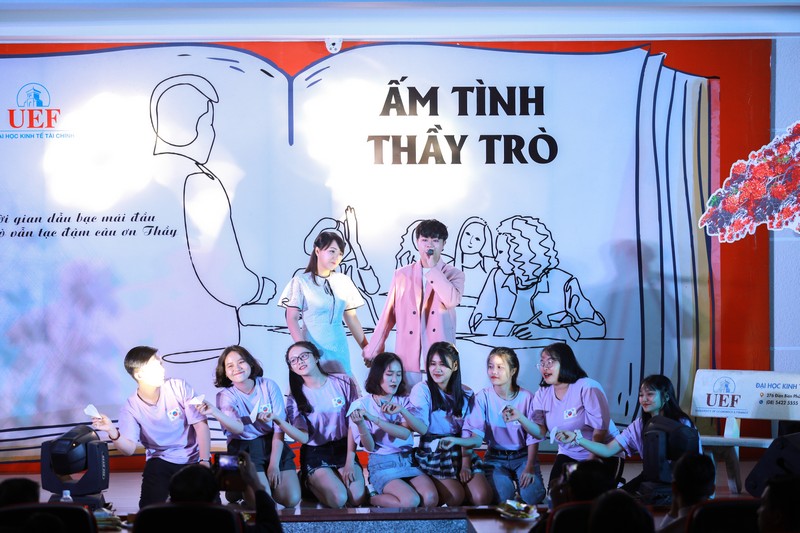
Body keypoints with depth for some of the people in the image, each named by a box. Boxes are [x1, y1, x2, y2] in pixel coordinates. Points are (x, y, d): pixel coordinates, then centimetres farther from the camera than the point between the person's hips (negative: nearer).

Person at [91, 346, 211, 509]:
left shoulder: (179, 387, -11)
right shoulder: (131, 408, -8)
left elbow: (201, 424, -10)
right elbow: (129, 449, -15)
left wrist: (204, 461, -19)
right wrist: (112, 432, -35)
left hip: (194, 458, 0)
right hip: (161, 460, 0)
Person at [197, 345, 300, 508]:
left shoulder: (268, 386, -4)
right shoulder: (226, 396, -7)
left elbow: (279, 427, -5)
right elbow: (238, 428, -26)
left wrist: (274, 464, -11)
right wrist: (213, 412, -44)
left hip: (273, 445, 2)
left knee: (291, 500, -12)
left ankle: (266, 481, 19)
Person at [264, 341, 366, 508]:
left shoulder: (343, 382, -4)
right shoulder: (295, 399, -3)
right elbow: (304, 437, -16)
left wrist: (350, 462, -8)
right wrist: (278, 420, -34)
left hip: (343, 449, 1)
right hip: (315, 455, -1)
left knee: (357, 499, -21)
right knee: (338, 500, -23)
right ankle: (308, 482, 8)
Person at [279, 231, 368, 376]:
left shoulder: (343, 281, 9)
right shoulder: (301, 282, -2)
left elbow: (351, 318, 14)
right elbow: (292, 319, -4)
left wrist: (366, 348, 11)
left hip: (339, 349, 3)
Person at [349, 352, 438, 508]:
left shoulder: (404, 401, 7)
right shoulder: (362, 405, -2)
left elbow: (406, 433, -12)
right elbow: (369, 447, -6)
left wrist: (374, 419, -27)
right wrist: (360, 424, -28)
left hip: (408, 461, 4)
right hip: (382, 463, -4)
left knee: (431, 499, -23)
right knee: (411, 501, -28)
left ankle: (385, 495, 0)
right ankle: (371, 498, -2)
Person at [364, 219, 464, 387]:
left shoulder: (454, 275, 5)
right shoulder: (402, 274, 10)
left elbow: (452, 300, -16)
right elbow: (388, 315, 13)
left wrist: (433, 268, -9)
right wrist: (373, 349, 12)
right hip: (407, 354, 1)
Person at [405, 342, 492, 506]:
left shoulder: (466, 394, 6)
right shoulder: (422, 390, -4)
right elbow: (423, 428, -16)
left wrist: (466, 464, -7)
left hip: (461, 452, 3)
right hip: (433, 454, -3)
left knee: (482, 497, -18)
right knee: (455, 497, -24)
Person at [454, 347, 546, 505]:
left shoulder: (526, 397, -7)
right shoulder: (483, 397, -9)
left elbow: (533, 437, -6)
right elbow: (477, 437, -15)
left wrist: (529, 467, -16)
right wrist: (456, 440, -36)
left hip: (523, 456, 1)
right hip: (496, 458, 0)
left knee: (532, 496, -22)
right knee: (502, 496, -26)